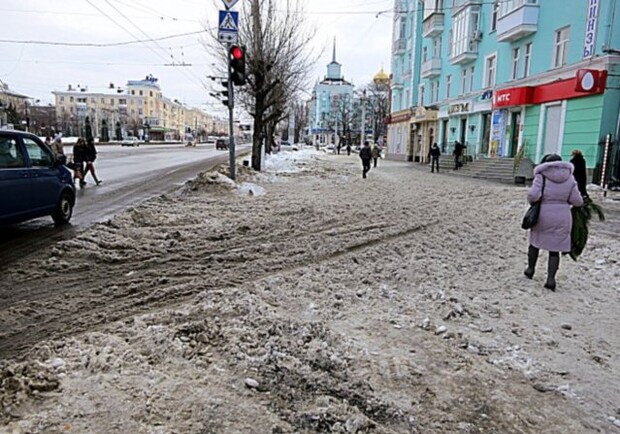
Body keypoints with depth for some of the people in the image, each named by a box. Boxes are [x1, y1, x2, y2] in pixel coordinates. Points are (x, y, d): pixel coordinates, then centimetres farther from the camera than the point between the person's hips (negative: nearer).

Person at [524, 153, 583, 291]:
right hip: (562, 217, 2)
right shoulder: (569, 178, 3)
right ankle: (551, 278, 1)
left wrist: (531, 201, -1)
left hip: (543, 215, -2)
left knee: (535, 241, 21)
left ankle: (530, 268, 30)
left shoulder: (542, 176, -8)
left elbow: (533, 195, -21)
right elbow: (577, 201, 0)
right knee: (554, 249, 8)